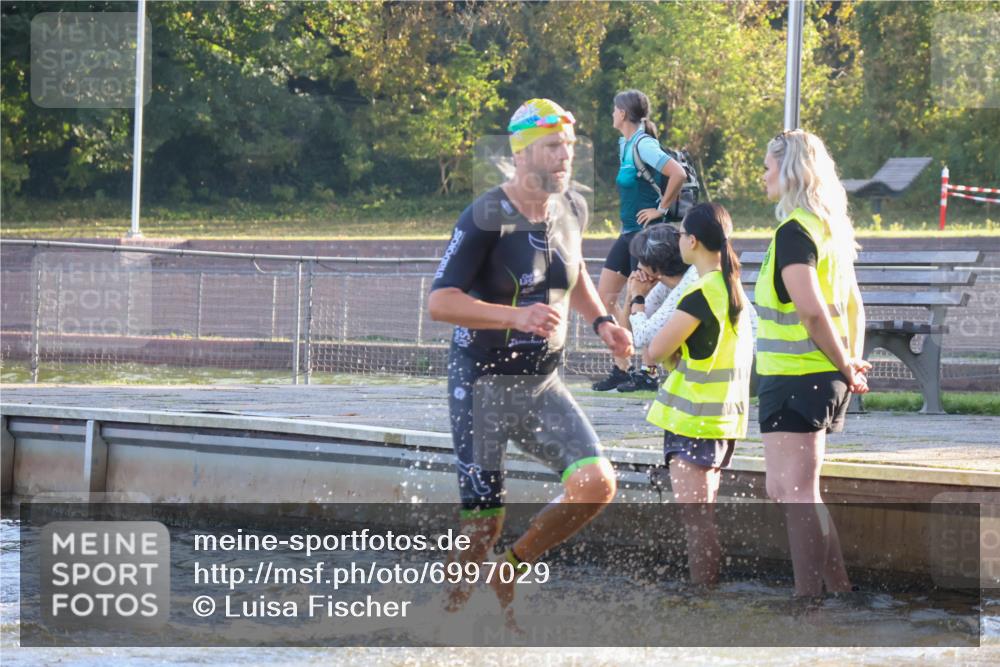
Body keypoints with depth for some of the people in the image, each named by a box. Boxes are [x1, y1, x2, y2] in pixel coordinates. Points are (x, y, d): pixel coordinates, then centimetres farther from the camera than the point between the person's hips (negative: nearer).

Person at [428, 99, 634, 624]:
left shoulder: (571, 210, 4)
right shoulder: (487, 217, -17)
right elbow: (440, 302, -21)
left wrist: (601, 321, 8)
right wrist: (517, 316, -32)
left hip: (543, 383, 6)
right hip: (482, 382, -6)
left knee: (596, 485, -11)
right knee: (483, 521, -5)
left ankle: (510, 571, 10)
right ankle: (451, 615, 19)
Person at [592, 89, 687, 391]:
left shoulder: (644, 146, -16)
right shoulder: (625, 144, 12)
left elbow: (678, 174, -29)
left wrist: (662, 208, -18)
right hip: (629, 232, 10)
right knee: (604, 296, 8)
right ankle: (621, 368, 12)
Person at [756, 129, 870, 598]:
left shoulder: (794, 232, -16)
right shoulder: (832, 228, 14)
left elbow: (811, 310, -24)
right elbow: (852, 305, 19)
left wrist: (846, 367, -14)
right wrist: (852, 363, 12)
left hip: (794, 378, -10)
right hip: (824, 379, 10)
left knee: (796, 493, -5)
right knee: (785, 489, 17)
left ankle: (809, 601, -4)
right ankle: (841, 591, 19)